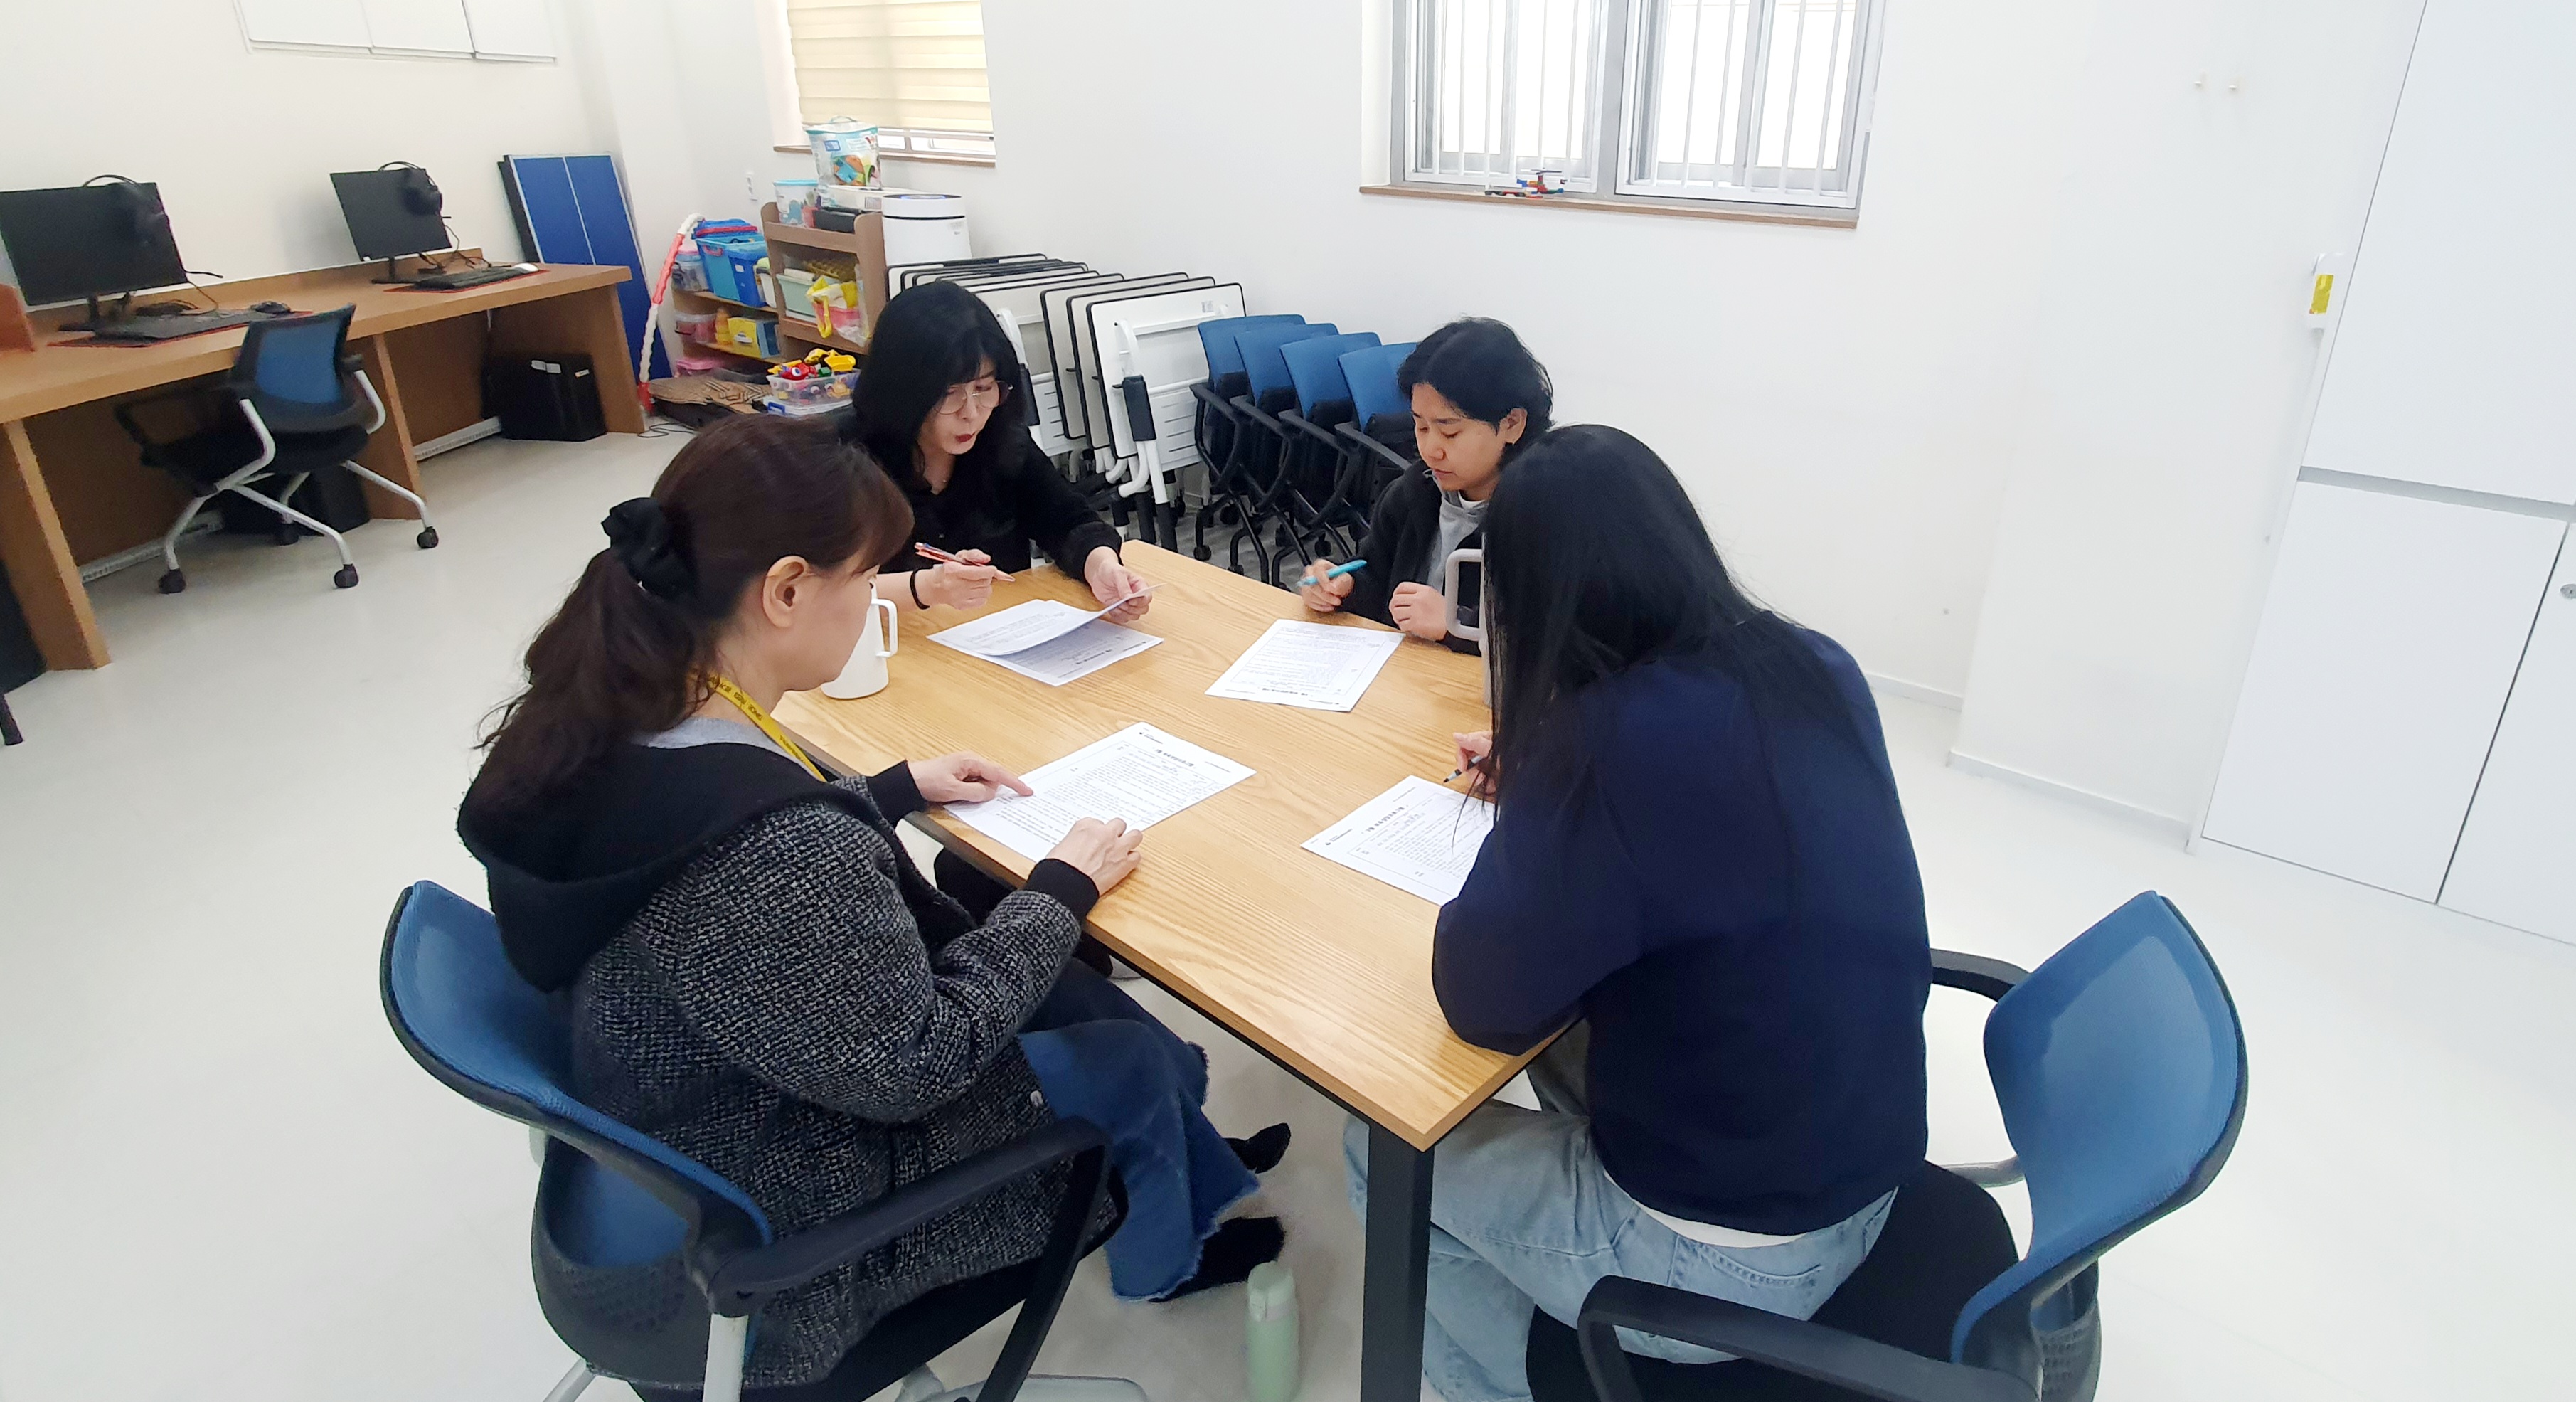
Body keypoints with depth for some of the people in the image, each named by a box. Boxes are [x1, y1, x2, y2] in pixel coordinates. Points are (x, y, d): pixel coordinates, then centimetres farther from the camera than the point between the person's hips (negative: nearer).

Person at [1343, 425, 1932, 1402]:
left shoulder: (1614, 737, -30)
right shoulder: (1815, 670, -6)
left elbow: (1484, 999, -19)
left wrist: (1536, 810, -5)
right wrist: (1544, 777, 13)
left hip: (1730, 1259, -7)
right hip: (1863, 1174, 7)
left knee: (1385, 1156, 12)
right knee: (1565, 1035, 28)